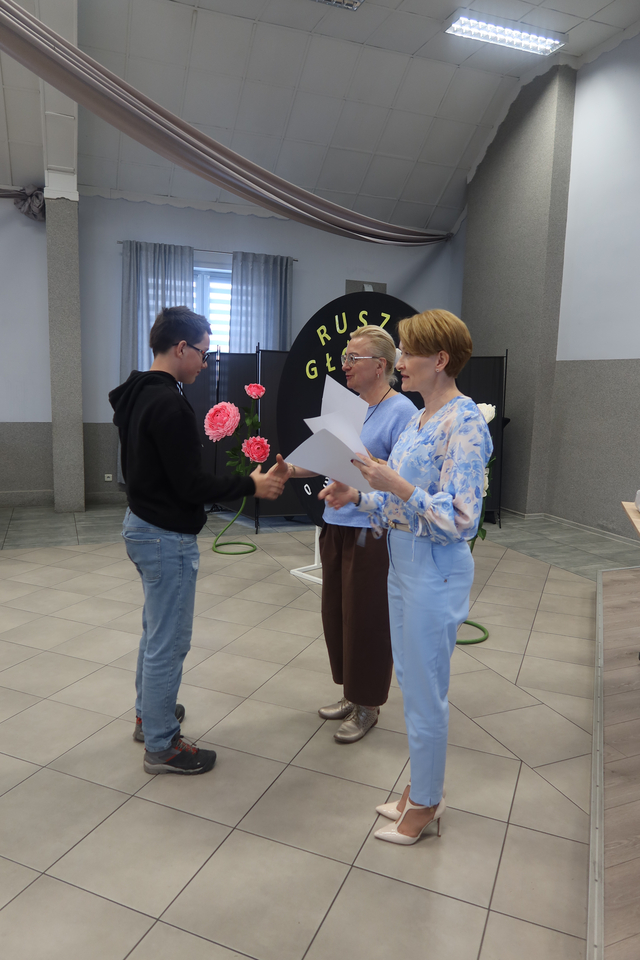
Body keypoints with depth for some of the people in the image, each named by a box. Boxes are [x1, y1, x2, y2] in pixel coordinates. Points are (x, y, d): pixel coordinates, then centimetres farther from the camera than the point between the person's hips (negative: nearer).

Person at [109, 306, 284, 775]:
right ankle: (161, 746, 19)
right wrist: (251, 485, -15)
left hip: (142, 525, 11)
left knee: (156, 630, 25)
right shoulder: (170, 404, -23)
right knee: (169, 643, 3)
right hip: (168, 538, -11)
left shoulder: (136, 395, 9)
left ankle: (149, 713, 42)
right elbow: (191, 485, -24)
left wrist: (199, 434, 13)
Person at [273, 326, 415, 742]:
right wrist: (294, 469, 0)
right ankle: (351, 695, 36)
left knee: (367, 619, 4)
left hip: (373, 532, -8)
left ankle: (368, 706, 25)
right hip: (337, 526, 8)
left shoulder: (401, 411, -12)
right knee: (337, 613, 16)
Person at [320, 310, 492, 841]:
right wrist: (357, 496, 1)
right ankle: (423, 786, 39)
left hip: (434, 572, -9)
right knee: (412, 681, 20)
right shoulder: (421, 419, 9)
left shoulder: (464, 423, -19)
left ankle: (426, 803, 29)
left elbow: (460, 519, -23)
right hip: (404, 564, 9)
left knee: (425, 692, 7)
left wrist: (394, 484, -27)